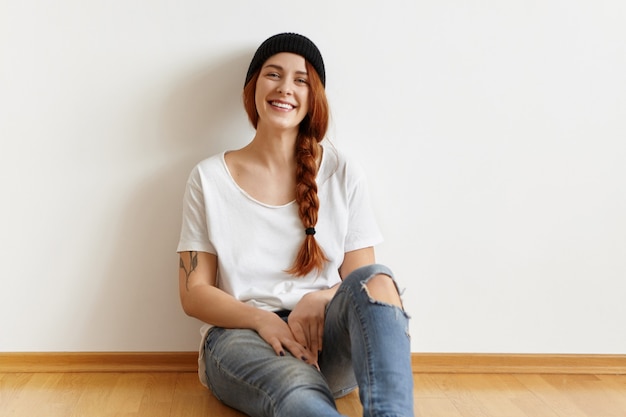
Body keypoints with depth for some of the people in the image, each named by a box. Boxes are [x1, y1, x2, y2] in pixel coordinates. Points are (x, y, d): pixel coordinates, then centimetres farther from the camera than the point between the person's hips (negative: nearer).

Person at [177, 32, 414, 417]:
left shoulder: (343, 174, 7)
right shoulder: (210, 178, 5)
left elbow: (360, 277, 6)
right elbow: (194, 294, 3)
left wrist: (320, 301, -18)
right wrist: (263, 319, -16)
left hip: (328, 341, 2)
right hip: (242, 335, -2)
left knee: (375, 281, -34)